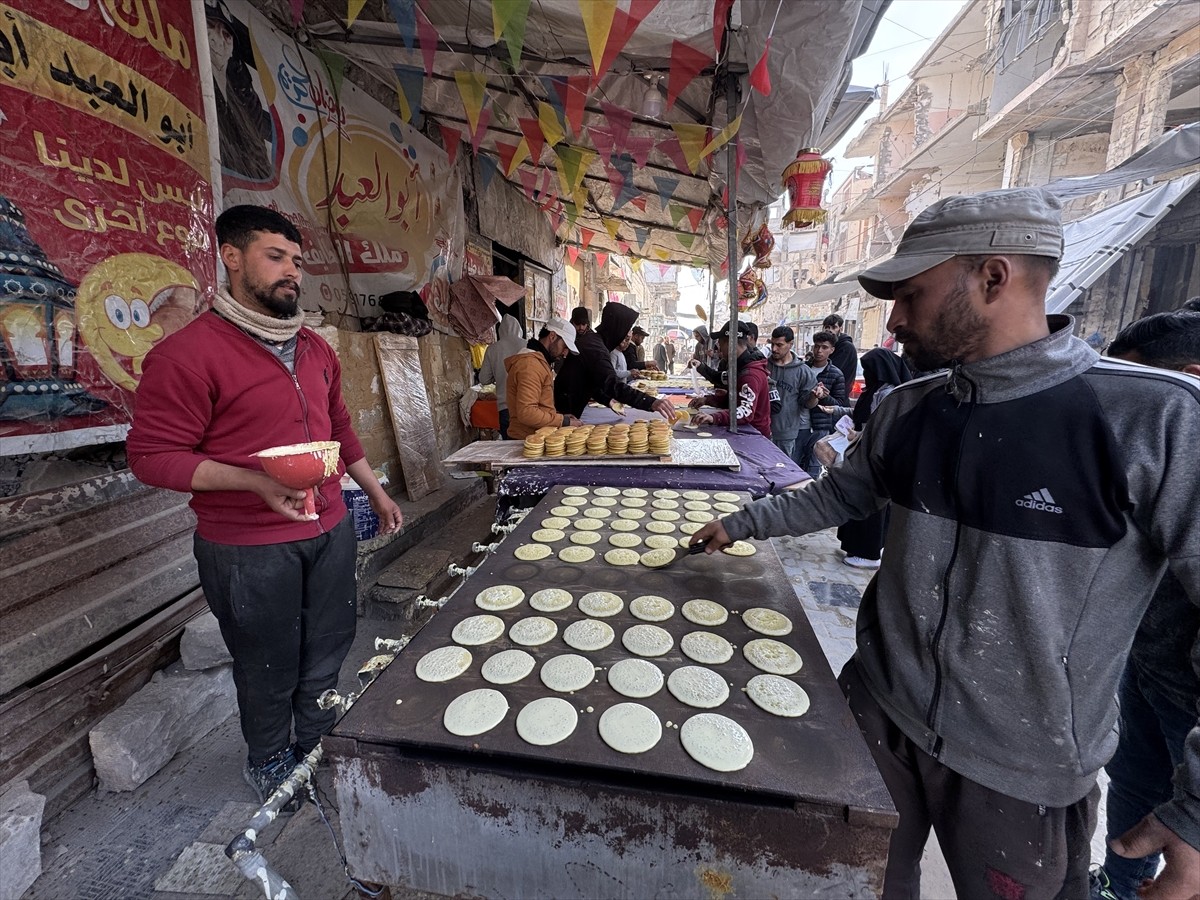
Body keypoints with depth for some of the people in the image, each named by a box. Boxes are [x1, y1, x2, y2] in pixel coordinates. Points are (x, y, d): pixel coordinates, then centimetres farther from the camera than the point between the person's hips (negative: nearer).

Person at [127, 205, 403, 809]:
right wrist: (256, 480, -27)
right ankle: (269, 765, 43)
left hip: (330, 531, 6)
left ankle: (318, 748, 45)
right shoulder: (187, 352, -13)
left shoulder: (314, 349, 9)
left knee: (327, 651, 20)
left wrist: (376, 493, 19)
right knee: (269, 668, 14)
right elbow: (152, 454, -13)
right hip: (249, 549, -6)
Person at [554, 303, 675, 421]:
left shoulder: (590, 339, 10)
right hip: (564, 413, -10)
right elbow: (612, 384, -39)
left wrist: (608, 400, 2)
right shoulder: (596, 348, -24)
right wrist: (651, 403, -47)